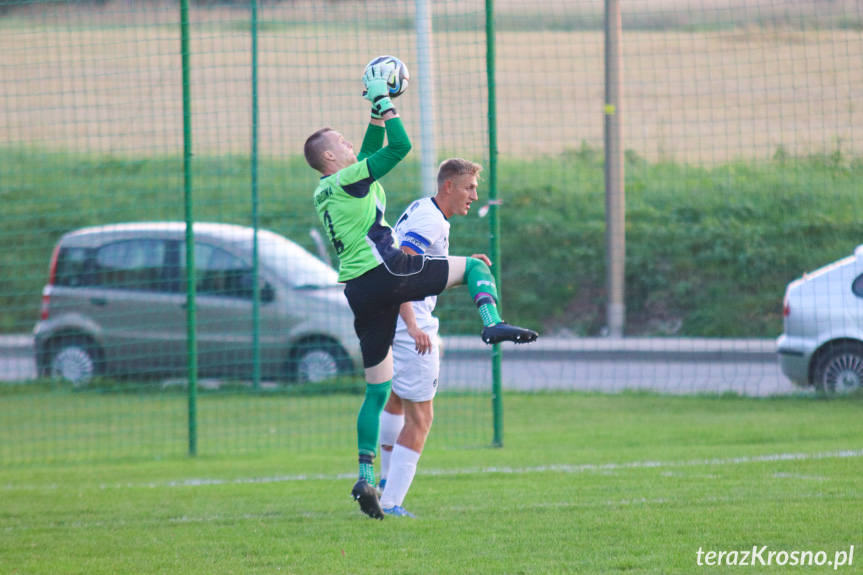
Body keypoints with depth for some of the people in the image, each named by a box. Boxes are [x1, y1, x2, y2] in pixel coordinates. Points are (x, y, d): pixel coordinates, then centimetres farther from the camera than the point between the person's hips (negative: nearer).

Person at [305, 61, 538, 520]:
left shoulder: (323, 193, 19)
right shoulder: (347, 180, -5)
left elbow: (372, 152, 34)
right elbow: (400, 147, -8)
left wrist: (376, 111, 28)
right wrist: (383, 102, 2)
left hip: (358, 291, 8)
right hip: (386, 272, -8)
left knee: (378, 388, 9)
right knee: (474, 266, 6)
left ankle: (365, 477, 2)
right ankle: (492, 323, -23)